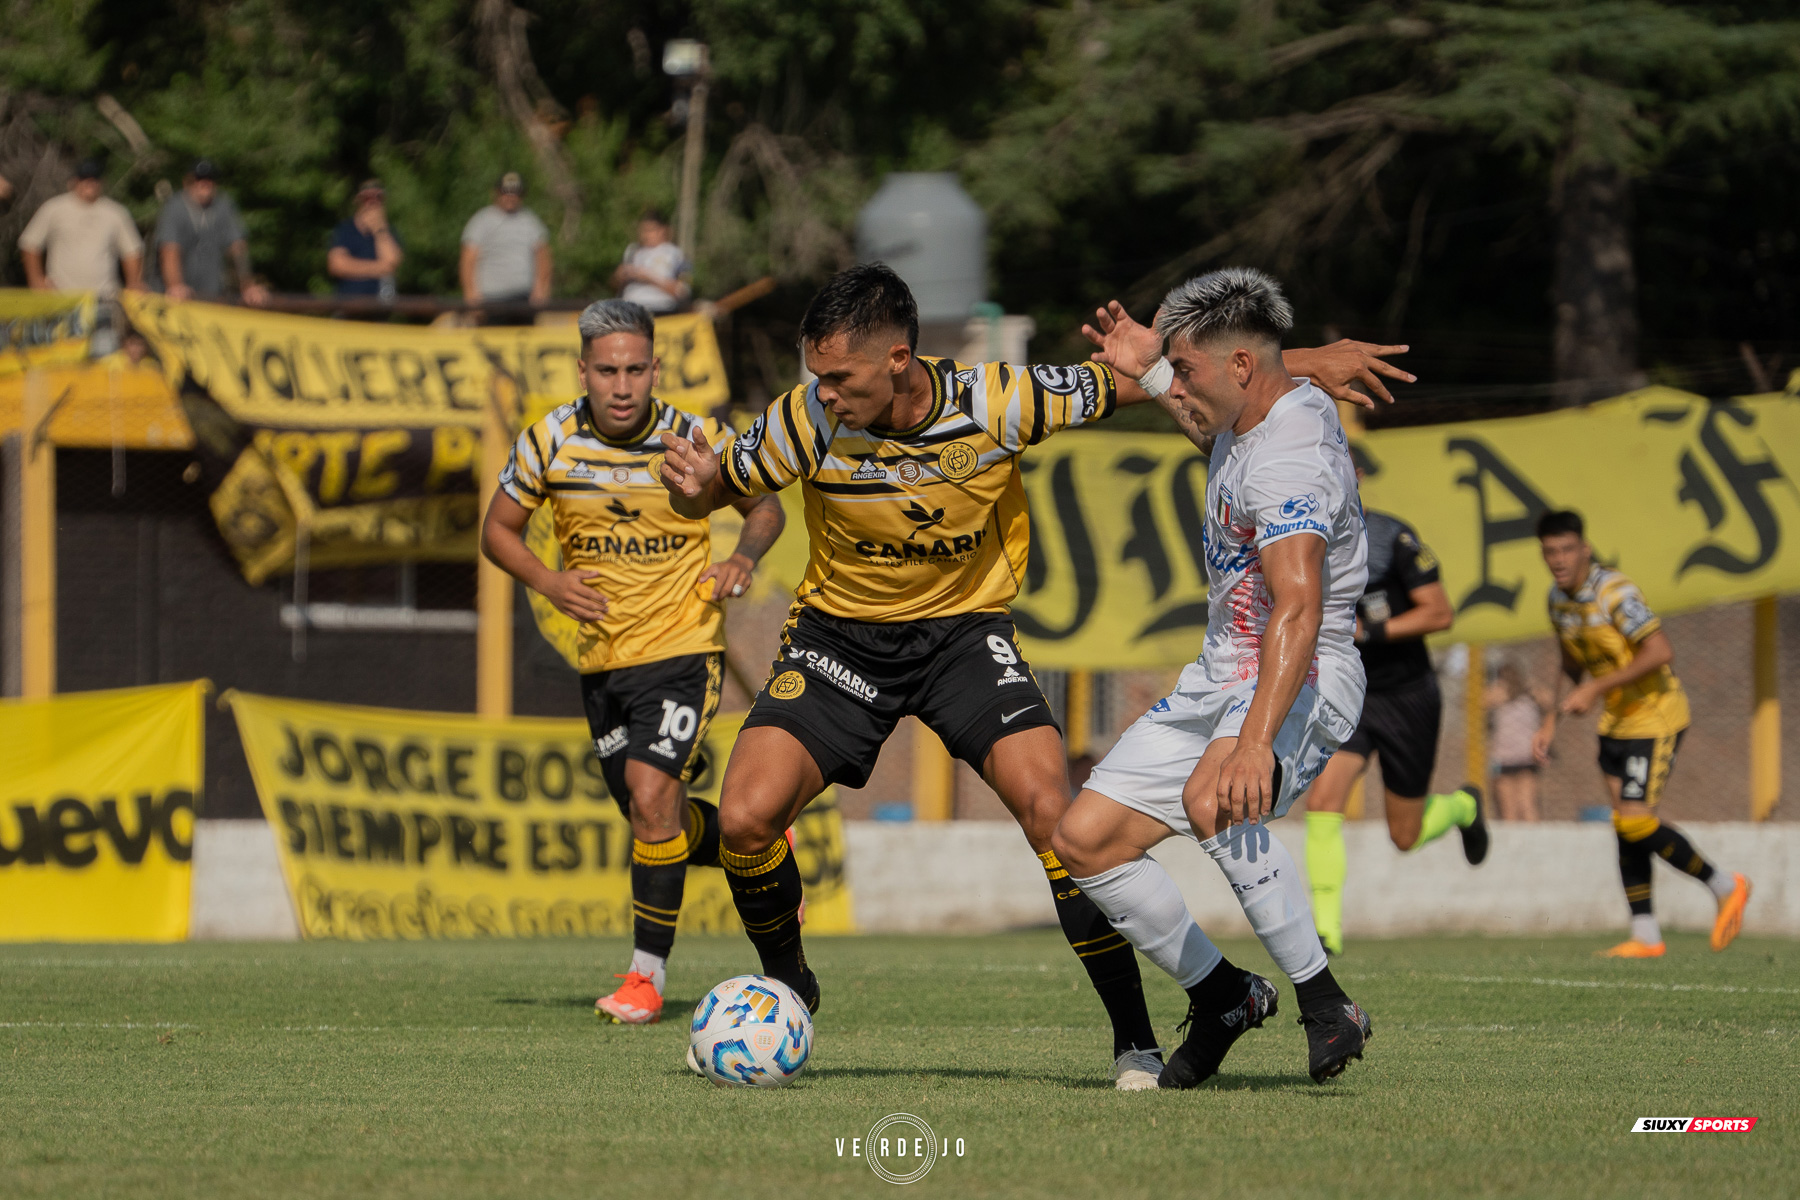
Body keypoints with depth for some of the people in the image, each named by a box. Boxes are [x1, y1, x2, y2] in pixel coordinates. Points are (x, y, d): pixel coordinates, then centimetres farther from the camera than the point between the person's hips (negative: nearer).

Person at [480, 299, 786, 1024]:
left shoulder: (696, 440, -10)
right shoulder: (550, 441, -6)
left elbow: (763, 508, 7)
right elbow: (498, 529, 6)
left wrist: (744, 558, -13)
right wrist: (548, 584, -12)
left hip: (683, 646, -4)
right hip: (601, 658, 4)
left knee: (651, 791, -22)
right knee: (654, 821, 11)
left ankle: (647, 975, -13)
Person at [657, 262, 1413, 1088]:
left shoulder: (997, 404, -23)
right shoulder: (807, 423, -20)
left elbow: (1131, 383, -12)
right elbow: (714, 491, -3)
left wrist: (1307, 363, -12)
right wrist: (693, 484, -30)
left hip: (964, 626, -1)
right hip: (839, 632, 1)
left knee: (1051, 809, -20)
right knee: (745, 817, -16)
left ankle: (1134, 1037, -9)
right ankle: (784, 983, 14)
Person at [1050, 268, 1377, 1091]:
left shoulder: (1289, 461, -24)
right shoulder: (1254, 417, 6)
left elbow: (1299, 610, -38)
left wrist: (1257, 740, -49)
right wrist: (1145, 368, 25)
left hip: (1300, 683, -10)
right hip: (1219, 680, 10)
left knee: (1213, 801, -40)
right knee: (1085, 841, 3)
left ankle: (1324, 1002, -29)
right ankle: (1222, 996, 18)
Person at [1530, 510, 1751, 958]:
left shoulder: (1614, 593, -21)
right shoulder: (1559, 598, 6)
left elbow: (1660, 652, -29)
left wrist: (1596, 689, -27)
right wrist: (1551, 722, 14)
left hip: (1655, 715, -8)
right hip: (1616, 722, 8)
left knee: (1634, 823, -15)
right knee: (1626, 828, 3)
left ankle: (1725, 887, 2)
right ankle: (1646, 936, 6)